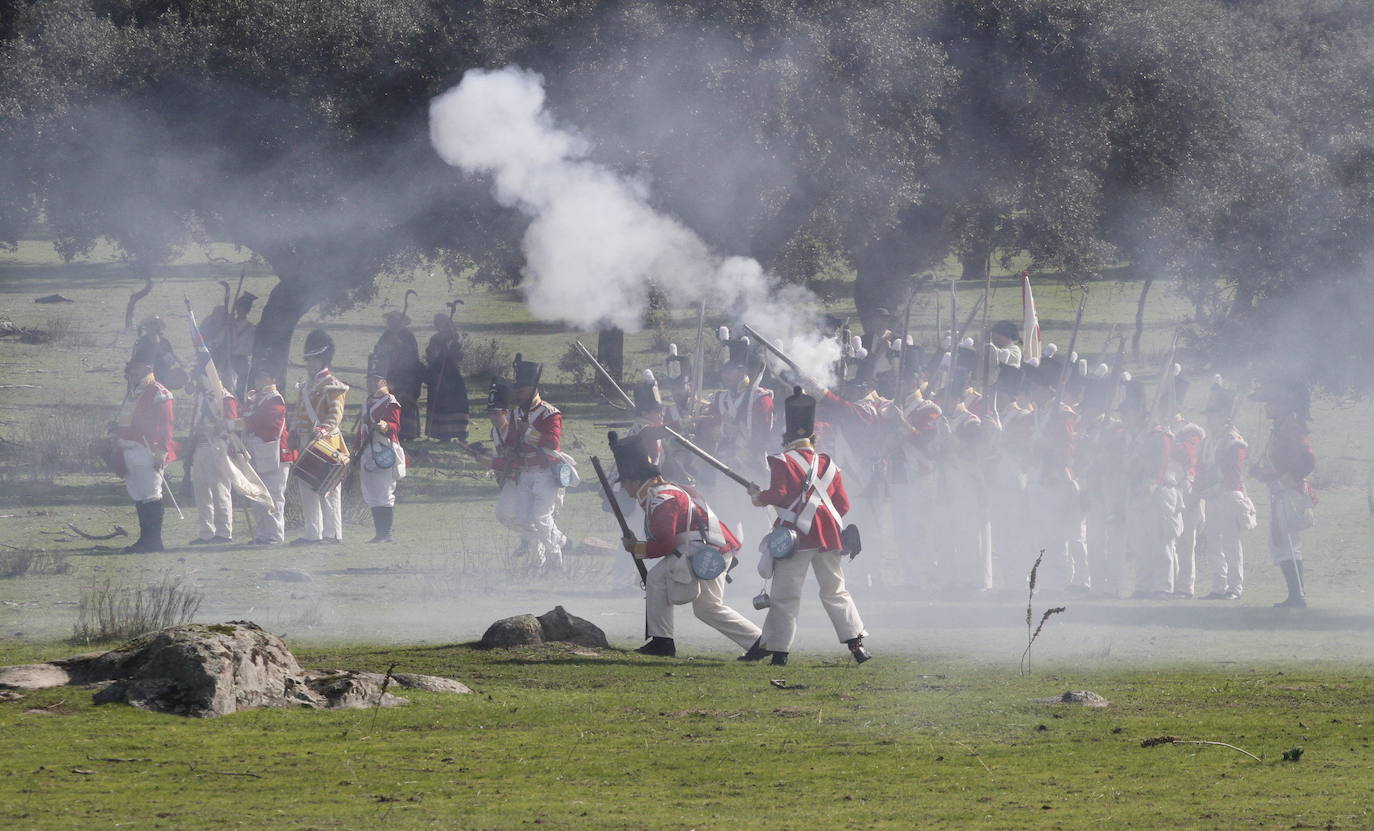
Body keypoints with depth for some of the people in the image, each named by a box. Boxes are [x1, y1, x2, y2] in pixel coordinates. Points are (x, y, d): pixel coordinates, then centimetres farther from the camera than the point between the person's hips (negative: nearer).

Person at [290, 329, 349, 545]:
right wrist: (294, 435, 16)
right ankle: (311, 534, 10)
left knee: (328, 488, -7)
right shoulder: (307, 386, 20)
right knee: (306, 489, 7)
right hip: (305, 443, 9)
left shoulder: (332, 386, -7)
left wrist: (323, 430, -33)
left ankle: (332, 534, -5)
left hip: (324, 442, -9)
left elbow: (336, 413, -18)